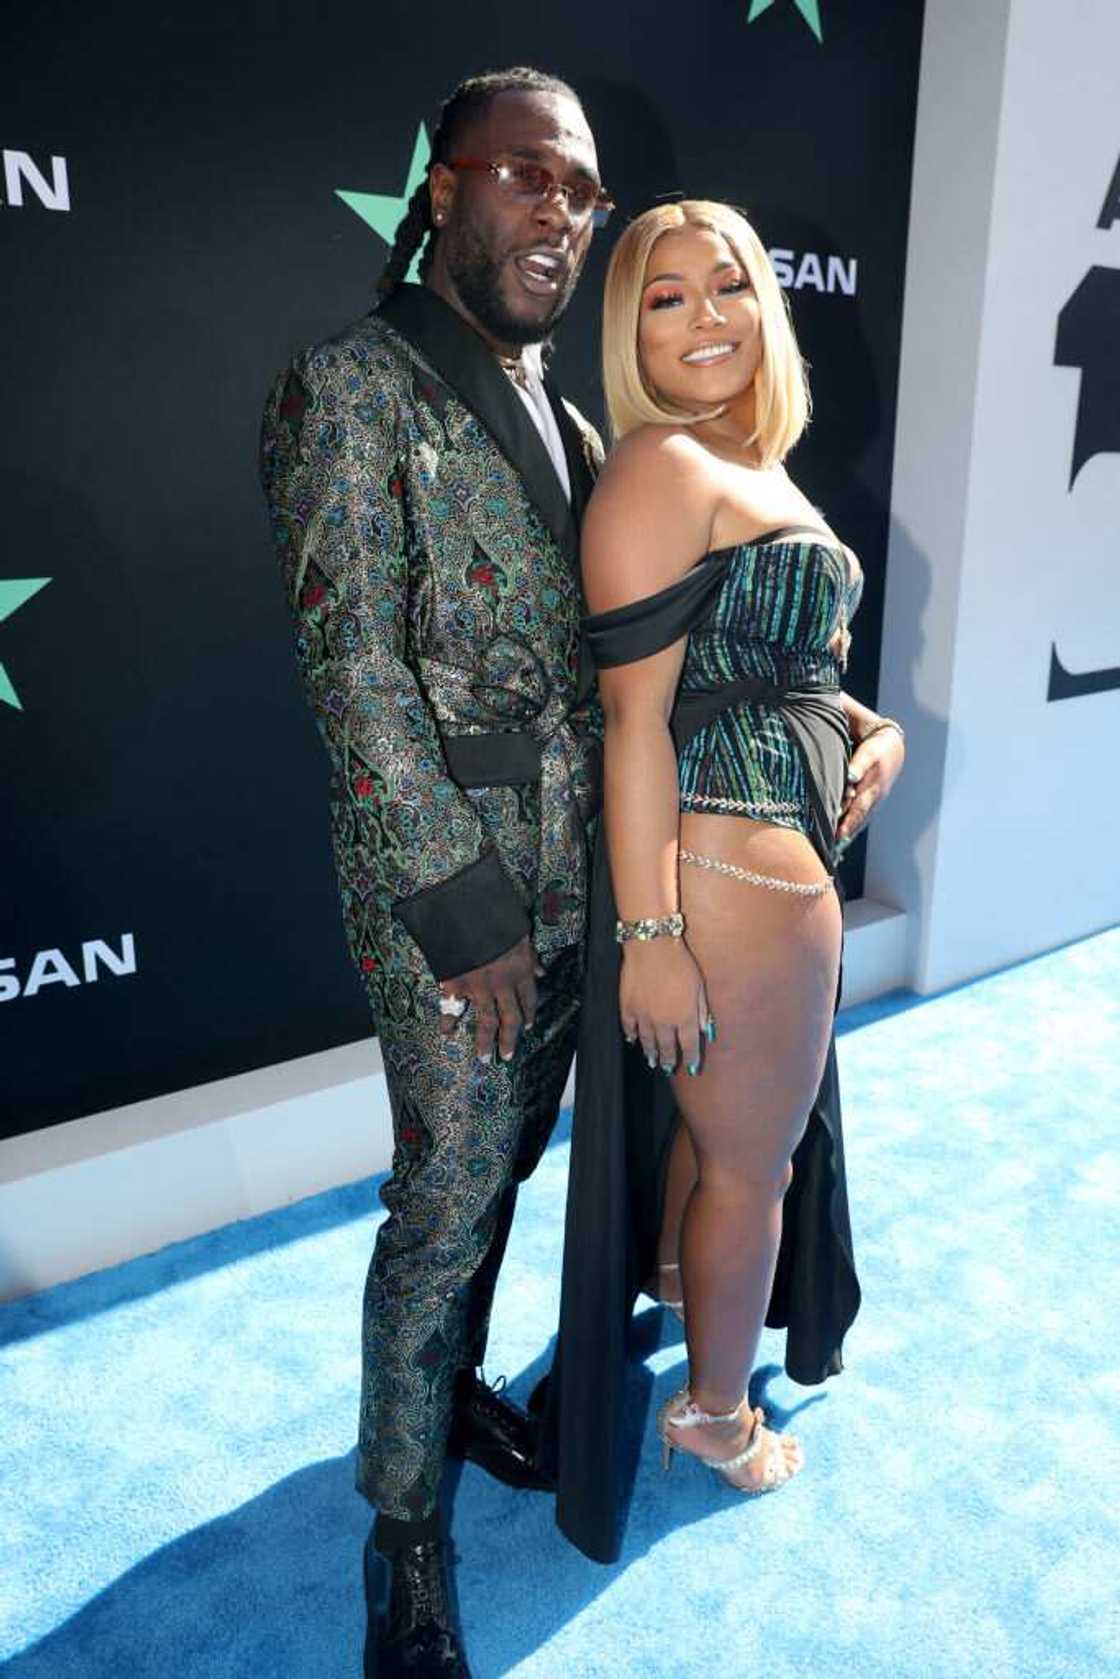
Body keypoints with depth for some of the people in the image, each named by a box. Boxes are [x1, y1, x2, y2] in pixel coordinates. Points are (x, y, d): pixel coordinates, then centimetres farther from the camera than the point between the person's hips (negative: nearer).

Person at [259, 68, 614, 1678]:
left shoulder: (562, 416, 15)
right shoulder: (355, 385, -9)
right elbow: (352, 665, -16)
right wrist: (460, 906, -18)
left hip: (575, 881, 7)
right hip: (451, 893, -7)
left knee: (503, 1171, 20)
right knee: (446, 1204, 5)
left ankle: (453, 1379, 46)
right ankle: (406, 1531, 29)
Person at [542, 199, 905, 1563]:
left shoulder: (755, 468, 14)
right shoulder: (661, 467, -16)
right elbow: (635, 716, -22)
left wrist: (867, 725, 5)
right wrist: (649, 931, -24)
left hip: (781, 845, 9)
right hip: (725, 862, -9)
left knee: (721, 1107, 28)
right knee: (753, 1152, 9)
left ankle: (673, 1271, 56)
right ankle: (715, 1411, 35)